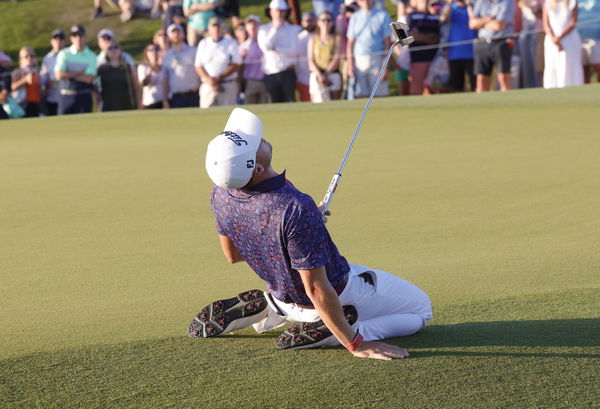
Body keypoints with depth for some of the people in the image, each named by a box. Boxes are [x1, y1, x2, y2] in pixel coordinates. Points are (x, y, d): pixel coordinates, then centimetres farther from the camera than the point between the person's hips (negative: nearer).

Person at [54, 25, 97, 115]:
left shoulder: (91, 56, 2)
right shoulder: (64, 54, 3)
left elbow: (89, 78, -10)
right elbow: (59, 75, -9)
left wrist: (69, 74, -9)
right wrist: (79, 73, -7)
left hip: (84, 97, 0)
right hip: (66, 96, 0)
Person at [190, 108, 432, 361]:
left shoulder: (221, 195, -17)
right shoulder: (296, 210, -38)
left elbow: (231, 254, 3)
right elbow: (317, 290, -31)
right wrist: (355, 344, -21)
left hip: (284, 297, 7)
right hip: (340, 296, -7)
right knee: (421, 308, 12)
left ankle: (263, 307, 12)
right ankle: (320, 331, -6)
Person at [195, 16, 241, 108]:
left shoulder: (231, 43, 9)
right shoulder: (203, 44, 14)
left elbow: (236, 65, 0)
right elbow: (198, 66, 8)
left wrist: (219, 78, -10)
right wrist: (209, 80, -11)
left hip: (228, 86, -1)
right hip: (207, 86, 2)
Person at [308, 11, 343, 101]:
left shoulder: (336, 39, 8)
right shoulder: (313, 39, 13)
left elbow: (337, 59, -1)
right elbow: (311, 60, 5)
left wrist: (326, 73, -12)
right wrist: (319, 75, -11)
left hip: (333, 74, -1)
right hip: (316, 75, 1)